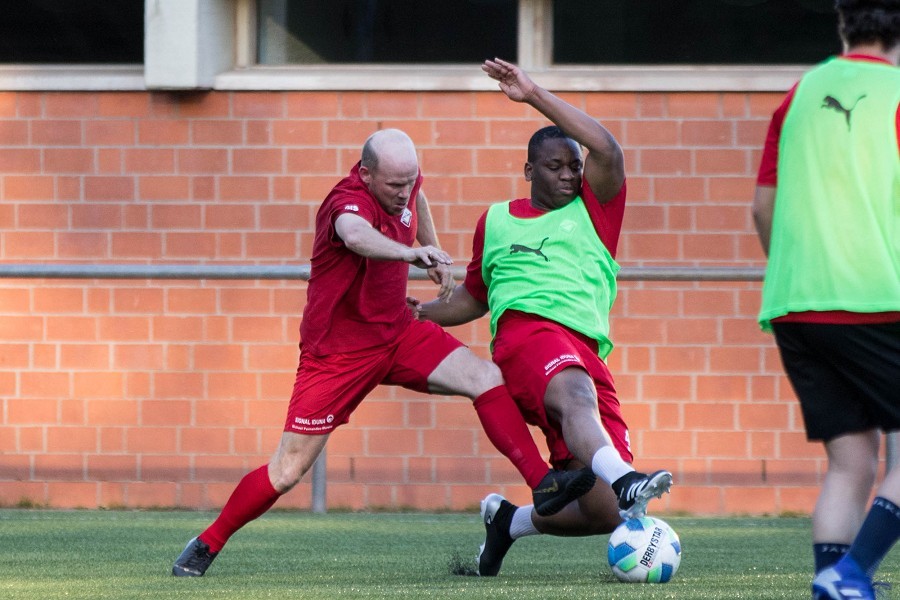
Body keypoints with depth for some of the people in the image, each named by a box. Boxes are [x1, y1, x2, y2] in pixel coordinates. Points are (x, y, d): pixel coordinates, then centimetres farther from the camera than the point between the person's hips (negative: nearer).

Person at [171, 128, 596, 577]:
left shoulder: (401, 182, -3)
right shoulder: (349, 201, -27)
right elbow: (356, 235, -54)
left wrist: (433, 255, 28)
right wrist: (409, 253, -70)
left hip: (398, 334, 6)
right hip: (338, 351, -6)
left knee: (486, 378, -14)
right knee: (288, 470, -4)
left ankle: (543, 485, -13)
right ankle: (207, 545, 14)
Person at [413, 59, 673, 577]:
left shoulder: (594, 211, 18)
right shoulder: (496, 222, 23)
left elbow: (607, 151, -1)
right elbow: (473, 299, 37)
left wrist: (536, 96, -2)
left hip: (587, 354, 2)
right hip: (527, 333, -2)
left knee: (603, 512, -7)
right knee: (575, 393, -41)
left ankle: (509, 521, 21)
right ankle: (625, 482, -70)